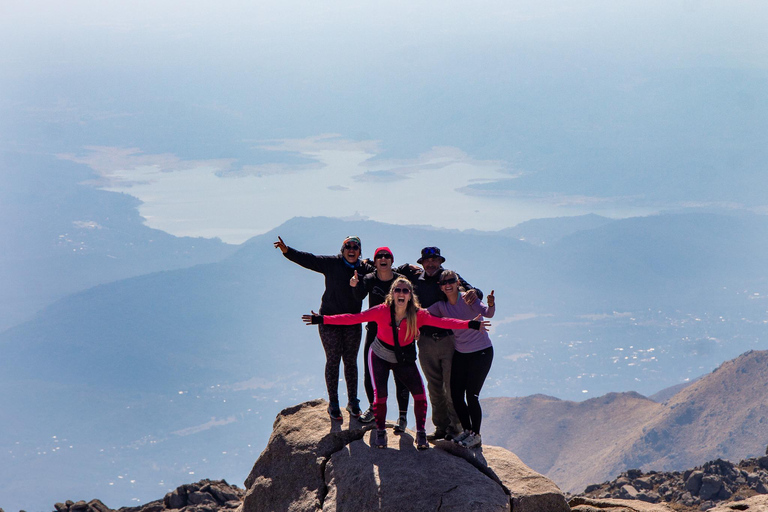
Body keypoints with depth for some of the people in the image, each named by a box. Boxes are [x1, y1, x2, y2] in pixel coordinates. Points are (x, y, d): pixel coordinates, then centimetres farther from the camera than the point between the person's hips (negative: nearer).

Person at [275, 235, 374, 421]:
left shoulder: (365, 269, 2)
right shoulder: (332, 264, -7)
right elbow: (309, 260, -13)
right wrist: (287, 251, -26)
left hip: (352, 322, 3)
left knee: (351, 361, 9)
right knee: (333, 361, 2)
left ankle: (353, 402, 20)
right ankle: (333, 404, 10)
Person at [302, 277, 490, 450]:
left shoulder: (418, 315, -20)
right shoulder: (382, 311, -24)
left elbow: (442, 322, -26)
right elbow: (354, 318, -25)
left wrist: (471, 324, -37)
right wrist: (322, 319, -31)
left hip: (404, 360, 1)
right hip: (380, 357, -1)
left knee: (419, 394, -11)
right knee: (380, 395, -15)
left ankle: (420, 433, 9)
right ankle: (380, 433, 8)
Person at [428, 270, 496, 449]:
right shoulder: (441, 306, -2)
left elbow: (487, 313, -32)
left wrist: (491, 305, -53)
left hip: (481, 352, -6)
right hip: (460, 353, 6)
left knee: (471, 395, -9)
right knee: (456, 394, 4)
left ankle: (476, 435, 8)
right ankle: (466, 430, 25)